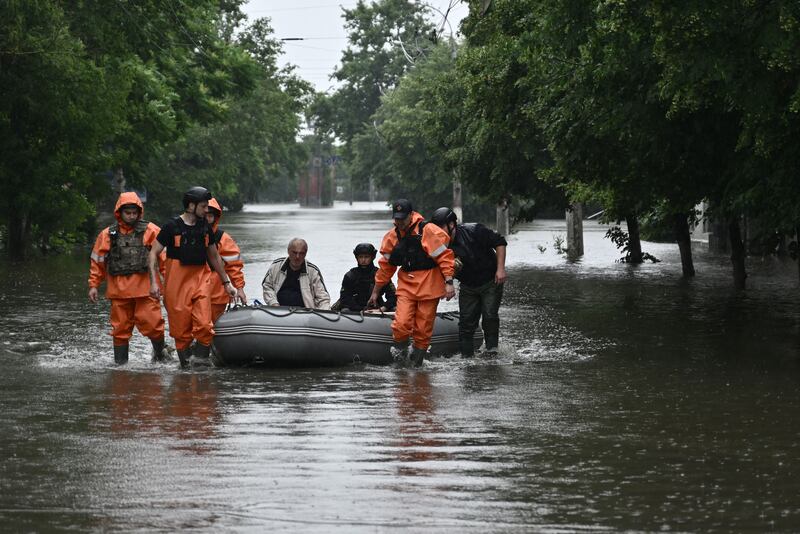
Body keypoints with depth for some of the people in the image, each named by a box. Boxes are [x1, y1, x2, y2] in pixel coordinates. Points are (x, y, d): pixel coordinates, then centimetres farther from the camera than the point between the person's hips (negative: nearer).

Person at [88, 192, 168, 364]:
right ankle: (120, 363, 13)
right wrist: (94, 285, 13)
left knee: (152, 323, -8)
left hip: (145, 287, -2)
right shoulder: (108, 235, 11)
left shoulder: (150, 231, 5)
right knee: (120, 328, 4)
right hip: (119, 290, 2)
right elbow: (97, 261, 17)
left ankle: (160, 353, 16)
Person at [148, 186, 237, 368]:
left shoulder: (205, 228, 10)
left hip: (200, 279, 3)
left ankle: (201, 357, -6)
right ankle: (185, 362, 8)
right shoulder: (172, 226, -4)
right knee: (181, 328, -1)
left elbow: (214, 257, 22)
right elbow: (153, 253, -2)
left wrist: (226, 283, 23)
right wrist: (153, 282, -10)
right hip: (177, 282, -3)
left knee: (204, 324, -14)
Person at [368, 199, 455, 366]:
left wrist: (449, 282, -16)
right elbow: (385, 267, 17)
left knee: (423, 328, 0)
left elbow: (444, 257, -10)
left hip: (428, 286, -4)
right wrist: (375, 292, 21)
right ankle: (401, 354, 4)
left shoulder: (428, 231, -10)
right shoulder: (392, 237, 7)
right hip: (406, 286, 4)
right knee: (401, 324, -14)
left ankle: (417, 362, 13)